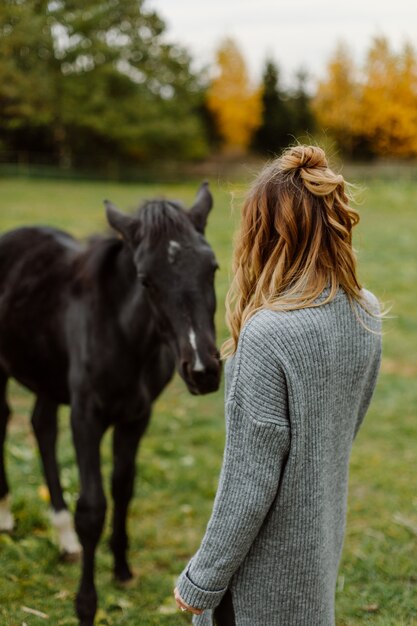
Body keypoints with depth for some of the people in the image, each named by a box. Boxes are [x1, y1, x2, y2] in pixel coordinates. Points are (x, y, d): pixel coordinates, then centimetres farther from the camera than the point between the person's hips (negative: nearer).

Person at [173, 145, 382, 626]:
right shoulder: (365, 314, -5)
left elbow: (250, 480, -23)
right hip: (323, 541, 7)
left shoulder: (269, 335, -28)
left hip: (269, 560, -7)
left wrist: (202, 580, -13)